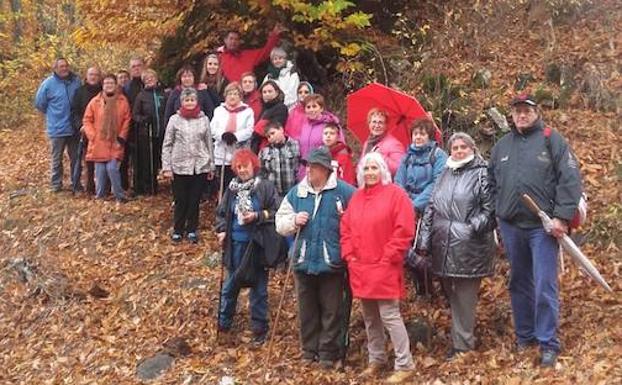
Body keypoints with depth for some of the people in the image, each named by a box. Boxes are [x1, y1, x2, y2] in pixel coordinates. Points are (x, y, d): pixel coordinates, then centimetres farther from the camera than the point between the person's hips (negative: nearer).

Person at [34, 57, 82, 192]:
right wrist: (53, 114, 6)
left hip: (74, 127, 3)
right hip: (57, 129, -3)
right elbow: (39, 103, 1)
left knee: (75, 157, 11)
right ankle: (56, 184, 17)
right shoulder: (48, 83, -9)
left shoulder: (76, 81, -1)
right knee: (56, 158, 7)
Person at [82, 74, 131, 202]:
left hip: (115, 144, -1)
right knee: (100, 171, 5)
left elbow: (126, 120, 3)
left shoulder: (122, 101, 0)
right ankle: (100, 195, 19)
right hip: (99, 144, 1)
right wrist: (92, 136, -4)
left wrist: (121, 137, -3)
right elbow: (87, 120, 6)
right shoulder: (95, 101, 1)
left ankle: (120, 196, 2)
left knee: (112, 168, -12)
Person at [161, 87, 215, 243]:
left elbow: (209, 144, 7)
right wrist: (166, 167, -6)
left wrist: (211, 166, 7)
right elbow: (167, 145, 0)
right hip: (180, 166, -1)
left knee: (195, 200, 8)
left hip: (200, 166, 1)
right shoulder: (175, 119, -2)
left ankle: (192, 229, 22)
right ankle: (178, 230, 20)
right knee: (180, 200, 6)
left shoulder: (204, 119, 2)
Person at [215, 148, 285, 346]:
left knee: (258, 288, 7)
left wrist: (257, 216, -20)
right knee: (230, 285, 15)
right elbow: (221, 213, 13)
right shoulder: (232, 189, 4)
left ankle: (259, 329, 19)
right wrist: (221, 230, -1)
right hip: (235, 244, 4)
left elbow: (277, 212, -10)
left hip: (258, 245, -4)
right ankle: (223, 323, 30)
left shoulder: (266, 188, -9)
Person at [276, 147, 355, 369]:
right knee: (307, 309, 14)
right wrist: (293, 221, -8)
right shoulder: (296, 192, 7)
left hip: (332, 263, -4)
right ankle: (309, 349, 28)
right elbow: (280, 223, 10)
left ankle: (329, 352, 18)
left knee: (331, 310, 6)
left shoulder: (344, 191, -6)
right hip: (304, 261, 4)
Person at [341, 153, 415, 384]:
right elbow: (346, 228, 16)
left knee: (389, 316, -7)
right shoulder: (356, 197, 13)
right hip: (359, 269, 6)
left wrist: (387, 259, -14)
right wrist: (349, 255, 4)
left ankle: (405, 365, 1)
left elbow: (404, 231, -13)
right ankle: (377, 359, 27)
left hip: (385, 268, -6)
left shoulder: (395, 194, -7)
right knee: (369, 317, 14)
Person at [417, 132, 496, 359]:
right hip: (443, 246, 6)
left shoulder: (482, 174, -1)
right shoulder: (445, 175, 18)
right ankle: (460, 339, 22)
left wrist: (476, 226, -18)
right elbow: (431, 208, 17)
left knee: (464, 298, -2)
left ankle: (462, 345, 7)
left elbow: (490, 208, -7)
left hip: (469, 247, -6)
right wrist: (424, 239, 12)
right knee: (451, 295, 11)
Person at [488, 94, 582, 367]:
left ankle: (548, 343, 4)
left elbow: (570, 179, -8)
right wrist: (498, 213, 12)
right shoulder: (501, 146, 13)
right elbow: (492, 183, 21)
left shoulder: (551, 140, -2)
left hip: (542, 227, -5)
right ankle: (524, 334, 27)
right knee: (519, 283, 14)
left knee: (545, 286, -5)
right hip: (511, 226, 5)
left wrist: (562, 216, -14)